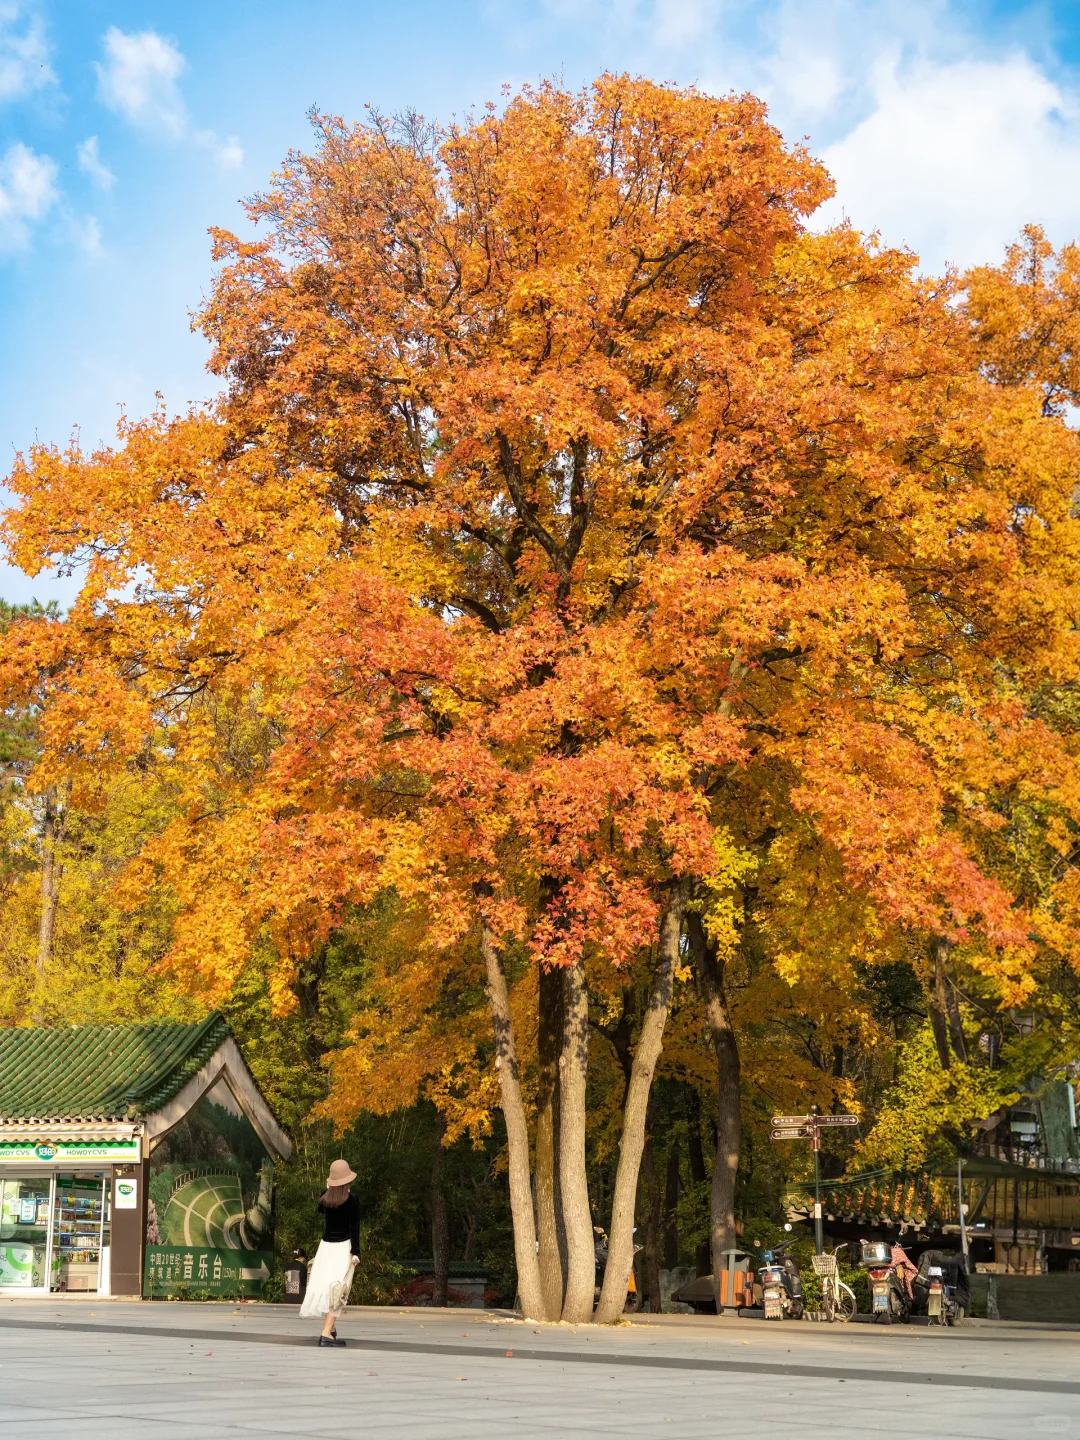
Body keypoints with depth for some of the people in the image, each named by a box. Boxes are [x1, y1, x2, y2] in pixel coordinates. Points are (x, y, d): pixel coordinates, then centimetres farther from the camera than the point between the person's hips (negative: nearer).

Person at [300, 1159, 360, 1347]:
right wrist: (355, 1252, -14)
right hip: (343, 1246, -5)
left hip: (326, 1245, 5)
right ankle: (326, 1334, -19)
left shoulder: (325, 1199, 3)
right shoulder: (352, 1201, -10)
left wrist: (328, 1190, 29)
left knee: (325, 1285, 15)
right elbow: (354, 1229, -13)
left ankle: (330, 1327, 29)